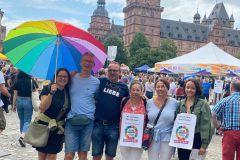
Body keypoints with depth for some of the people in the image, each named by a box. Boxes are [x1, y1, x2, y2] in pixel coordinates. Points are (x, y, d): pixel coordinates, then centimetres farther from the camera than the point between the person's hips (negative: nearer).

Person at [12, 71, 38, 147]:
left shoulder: (17, 82, -2)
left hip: (19, 101, 3)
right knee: (27, 121, 1)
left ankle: (23, 136, 29)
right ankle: (22, 137, -18)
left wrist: (13, 105, 7)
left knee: (22, 120, 18)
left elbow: (15, 94, 1)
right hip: (28, 101, -3)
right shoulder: (32, 81, -8)